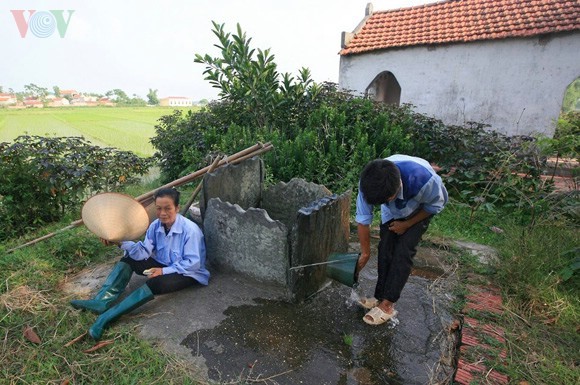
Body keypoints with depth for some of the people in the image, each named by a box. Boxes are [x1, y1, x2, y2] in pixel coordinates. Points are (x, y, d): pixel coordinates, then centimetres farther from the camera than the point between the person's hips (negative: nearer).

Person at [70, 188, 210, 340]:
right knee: (130, 258, -3)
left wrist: (164, 271, -26)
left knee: (156, 282, -34)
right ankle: (102, 302, -15)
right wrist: (121, 242, -22)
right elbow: (144, 252, -8)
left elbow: (193, 263, -23)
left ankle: (107, 317, -28)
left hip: (188, 273, -7)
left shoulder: (190, 230, -24)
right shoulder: (156, 225, -4)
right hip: (163, 265, 7)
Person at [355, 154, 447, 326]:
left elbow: (437, 203, -19)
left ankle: (387, 305, -4)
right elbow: (363, 220, -21)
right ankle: (380, 297, 11)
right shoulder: (369, 183, -36)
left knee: (403, 252, -12)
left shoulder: (423, 179, -44)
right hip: (392, 212, 3)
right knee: (385, 249, -5)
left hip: (420, 210, -3)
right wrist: (365, 253, -10)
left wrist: (407, 224, -14)